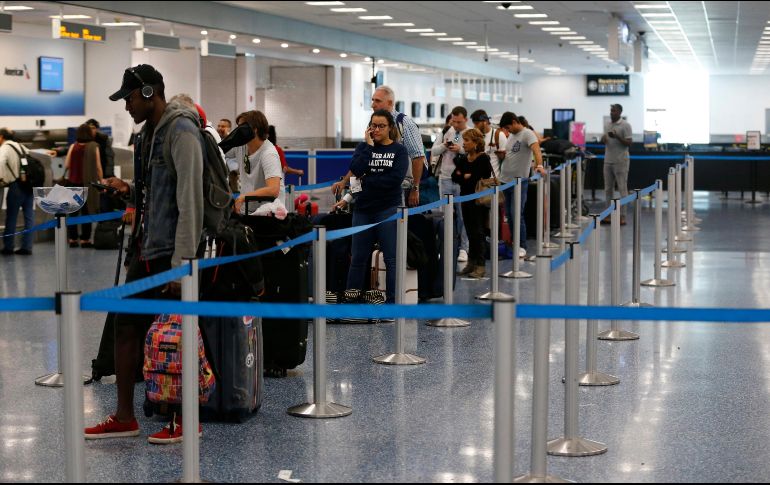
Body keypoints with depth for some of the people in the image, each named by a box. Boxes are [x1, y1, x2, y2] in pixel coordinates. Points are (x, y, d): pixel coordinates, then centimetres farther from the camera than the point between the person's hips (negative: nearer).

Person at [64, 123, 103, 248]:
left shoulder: (73, 146, -1)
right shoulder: (93, 147, -6)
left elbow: (66, 165, 0)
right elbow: (98, 166, -6)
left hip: (73, 182, 2)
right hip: (88, 183, -2)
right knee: (86, 211, 4)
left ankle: (72, 239, 11)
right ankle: (85, 239, 3)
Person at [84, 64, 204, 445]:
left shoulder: (181, 132, -14)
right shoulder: (148, 133, 15)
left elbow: (189, 200, -20)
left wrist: (182, 263, -22)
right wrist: (128, 190, 4)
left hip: (171, 253, -10)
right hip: (145, 249, 10)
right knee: (126, 325, 10)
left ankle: (187, 419, 11)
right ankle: (124, 417, 19)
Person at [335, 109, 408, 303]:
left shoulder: (399, 150, 0)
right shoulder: (363, 146, 8)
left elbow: (396, 178, -15)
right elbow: (355, 169, -11)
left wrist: (365, 181, -13)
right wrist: (369, 145, -10)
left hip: (388, 209, -3)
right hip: (363, 208, 3)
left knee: (391, 259, -1)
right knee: (358, 258, 10)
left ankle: (393, 302, 3)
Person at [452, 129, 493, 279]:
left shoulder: (483, 159, -10)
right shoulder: (463, 160, 10)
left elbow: (485, 179, -18)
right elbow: (454, 177, 5)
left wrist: (466, 177, -10)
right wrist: (465, 177, -15)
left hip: (479, 201, -6)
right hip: (466, 199, 6)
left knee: (478, 232, -5)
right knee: (470, 232, 11)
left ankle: (480, 265, -1)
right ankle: (471, 262, 17)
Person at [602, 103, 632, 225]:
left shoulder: (625, 125, -7)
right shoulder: (608, 125, 14)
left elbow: (629, 143, -11)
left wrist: (617, 137, -23)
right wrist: (603, 139, -1)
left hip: (620, 161, -7)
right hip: (608, 160, 7)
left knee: (622, 189, -3)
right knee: (608, 189, 8)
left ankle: (622, 216, -2)